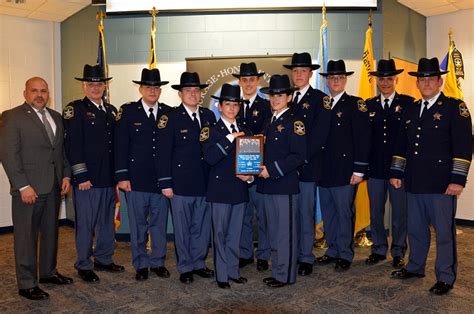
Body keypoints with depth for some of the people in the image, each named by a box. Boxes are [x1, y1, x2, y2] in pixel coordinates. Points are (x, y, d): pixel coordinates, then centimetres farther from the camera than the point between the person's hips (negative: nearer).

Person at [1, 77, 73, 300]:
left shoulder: (56, 117, 13)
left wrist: (66, 175, 6)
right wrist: (22, 186, -17)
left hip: (54, 187, 6)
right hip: (28, 188, -6)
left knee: (50, 232, 16)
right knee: (26, 237, 3)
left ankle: (48, 273, 32)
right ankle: (27, 284, 14)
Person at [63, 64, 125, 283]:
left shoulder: (111, 111, 14)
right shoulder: (74, 110, -5)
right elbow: (72, 146, -12)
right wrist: (81, 176, -16)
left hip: (109, 178, 6)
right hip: (87, 179, -6)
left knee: (107, 222, 16)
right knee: (85, 224, 4)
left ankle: (104, 259, 31)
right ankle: (84, 266, 19)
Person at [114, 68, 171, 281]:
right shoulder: (128, 112, 0)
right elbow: (121, 146, -2)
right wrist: (122, 176, -8)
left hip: (162, 179, 2)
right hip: (136, 179, -2)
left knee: (160, 223, 11)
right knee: (138, 225, 9)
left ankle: (158, 262, 26)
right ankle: (141, 265, 23)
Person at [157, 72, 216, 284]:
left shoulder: (209, 116, 9)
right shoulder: (170, 118, -5)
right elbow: (164, 153, -6)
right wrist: (165, 183, -9)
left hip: (205, 183, 4)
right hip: (181, 184, -4)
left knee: (202, 227, 13)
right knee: (183, 229, 8)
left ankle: (198, 263, 30)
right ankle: (185, 268, 23)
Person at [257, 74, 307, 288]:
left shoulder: (294, 123, -8)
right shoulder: (268, 123, 17)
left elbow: (299, 156, -15)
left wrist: (273, 169, -17)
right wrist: (260, 168, 4)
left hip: (285, 185, -8)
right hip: (268, 185, 8)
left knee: (285, 231, 0)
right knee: (273, 232, 15)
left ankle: (285, 275, 12)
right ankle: (277, 271, 28)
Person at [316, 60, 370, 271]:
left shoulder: (355, 104, -3)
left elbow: (363, 138, -9)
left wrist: (359, 170, -14)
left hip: (344, 171, -6)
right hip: (324, 171, 6)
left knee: (344, 213, 2)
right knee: (328, 213, 13)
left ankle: (345, 255, 16)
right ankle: (333, 250, 27)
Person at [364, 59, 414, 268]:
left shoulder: (408, 103, 1)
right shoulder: (368, 105, 8)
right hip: (375, 169, 2)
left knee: (400, 213, 7)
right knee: (375, 212, 10)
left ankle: (398, 252, 23)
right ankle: (379, 249, 26)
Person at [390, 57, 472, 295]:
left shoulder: (454, 107, -3)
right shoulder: (412, 110, 15)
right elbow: (401, 144, 18)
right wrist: (396, 172, 12)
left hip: (441, 183, -5)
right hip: (414, 182, 6)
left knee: (444, 232, 4)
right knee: (416, 229, 17)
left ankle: (445, 278, 19)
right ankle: (415, 267, 34)